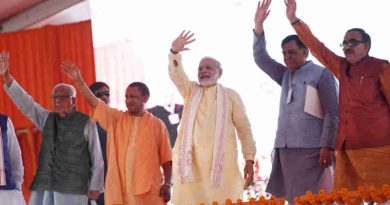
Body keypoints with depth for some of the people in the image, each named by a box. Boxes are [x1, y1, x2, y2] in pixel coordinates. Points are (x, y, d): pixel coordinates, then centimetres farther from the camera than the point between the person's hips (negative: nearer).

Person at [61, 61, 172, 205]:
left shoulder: (157, 125, 4)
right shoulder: (116, 119, 10)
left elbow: (166, 159, 3)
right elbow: (94, 103, -1)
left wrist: (167, 184, -4)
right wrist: (79, 81, -13)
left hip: (149, 190, -2)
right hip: (119, 189, 3)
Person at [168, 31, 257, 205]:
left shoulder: (231, 96, 12)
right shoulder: (190, 91, 18)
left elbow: (244, 129, 9)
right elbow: (176, 74, -1)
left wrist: (249, 159, -1)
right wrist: (175, 52, -21)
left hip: (221, 162, -1)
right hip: (191, 161, 2)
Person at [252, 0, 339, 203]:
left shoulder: (321, 75, 1)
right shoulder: (286, 75, 21)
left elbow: (332, 113, -5)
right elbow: (261, 59, 19)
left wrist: (327, 146, -14)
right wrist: (258, 26, 6)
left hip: (310, 150, -6)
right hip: (285, 149, 6)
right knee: (293, 200, 0)